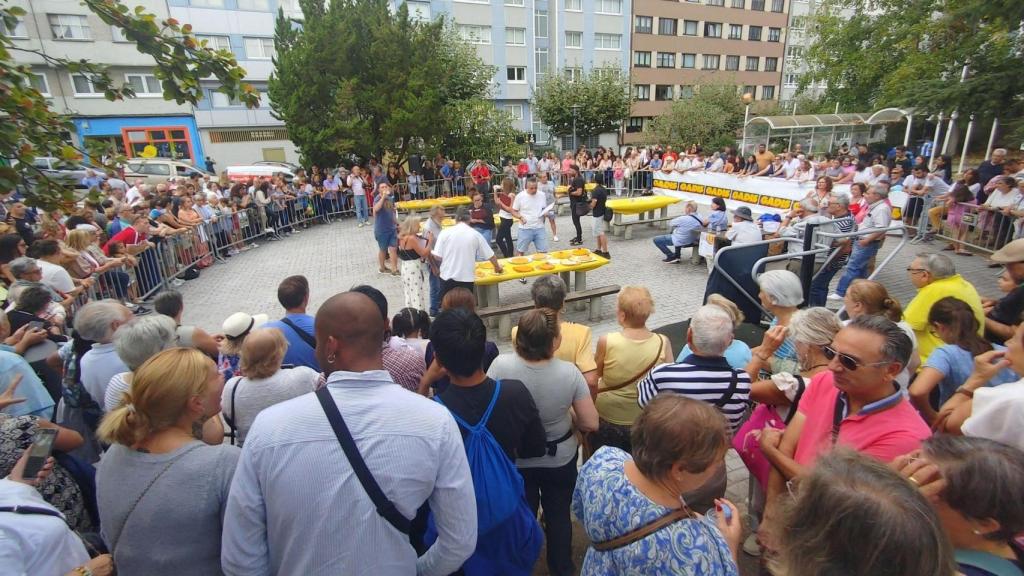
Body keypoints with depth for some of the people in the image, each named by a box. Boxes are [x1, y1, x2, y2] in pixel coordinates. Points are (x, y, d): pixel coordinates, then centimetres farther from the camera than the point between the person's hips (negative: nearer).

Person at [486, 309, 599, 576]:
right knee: (559, 514, 26)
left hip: (515, 459, 1)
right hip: (560, 458, 0)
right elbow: (590, 424, -18)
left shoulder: (501, 365, -26)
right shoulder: (569, 372, -26)